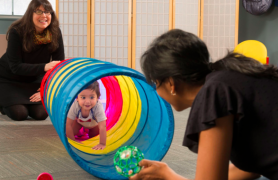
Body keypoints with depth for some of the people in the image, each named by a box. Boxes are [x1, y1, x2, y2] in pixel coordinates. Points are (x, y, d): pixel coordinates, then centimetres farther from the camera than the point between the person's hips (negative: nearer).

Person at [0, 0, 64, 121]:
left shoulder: (55, 33, -16)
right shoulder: (17, 32, -24)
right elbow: (15, 66, -25)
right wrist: (44, 67, -37)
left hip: (34, 79, 3)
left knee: (41, 114, -16)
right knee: (19, 114, -20)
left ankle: (27, 103, 18)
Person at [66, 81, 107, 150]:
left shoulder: (98, 107, -47)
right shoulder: (75, 106, -42)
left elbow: (102, 127, -47)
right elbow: (68, 124, -32)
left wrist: (102, 144, -49)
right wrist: (73, 141, -29)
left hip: (94, 123, -1)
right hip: (79, 121, 1)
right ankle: (81, 130, 19)